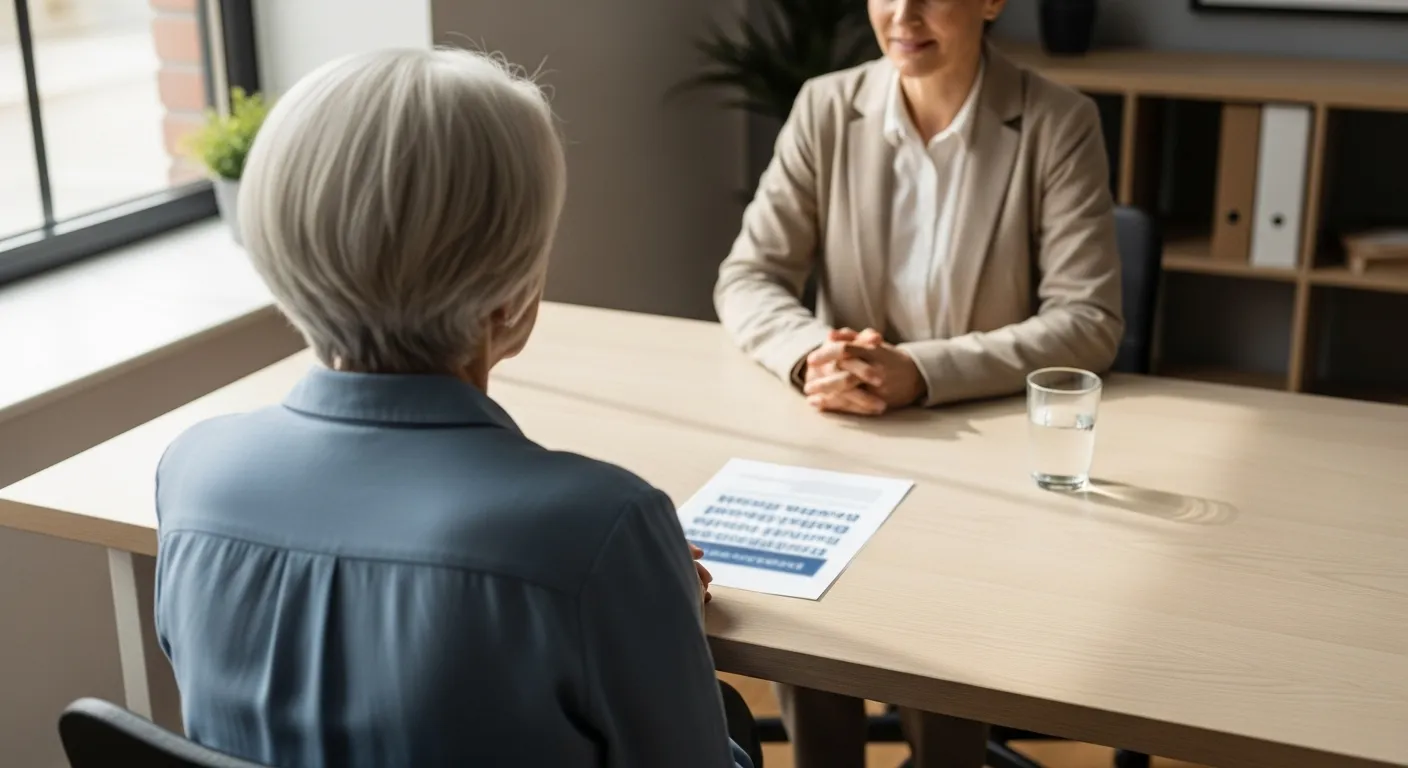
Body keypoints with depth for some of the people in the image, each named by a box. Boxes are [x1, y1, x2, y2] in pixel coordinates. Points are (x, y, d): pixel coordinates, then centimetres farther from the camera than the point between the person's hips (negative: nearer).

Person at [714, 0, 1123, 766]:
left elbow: (1089, 321, -15)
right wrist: (810, 353, -25)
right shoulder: (826, 108, -1)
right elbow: (747, 276, -2)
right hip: (847, 436, 2)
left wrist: (920, 372, -29)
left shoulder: (1059, 124, -9)